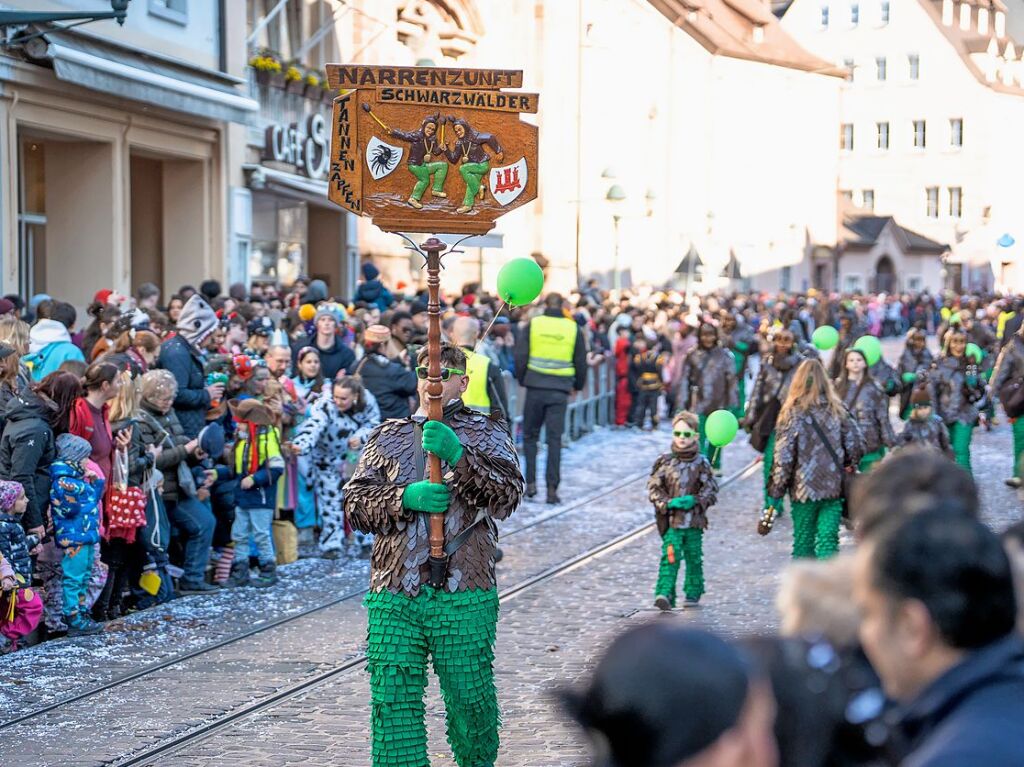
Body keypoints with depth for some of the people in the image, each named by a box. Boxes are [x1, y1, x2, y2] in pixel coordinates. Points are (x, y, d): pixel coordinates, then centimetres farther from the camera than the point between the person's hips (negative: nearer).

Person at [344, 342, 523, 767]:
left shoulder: (486, 433, 10)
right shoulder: (388, 436, 18)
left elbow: (507, 496, -5)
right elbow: (356, 503, 9)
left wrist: (458, 456, -19)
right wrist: (406, 499, -9)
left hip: (464, 595, -2)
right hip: (393, 596, 2)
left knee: (470, 699, 3)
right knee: (392, 701, -4)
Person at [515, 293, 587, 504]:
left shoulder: (533, 325, 0)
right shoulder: (573, 329, 3)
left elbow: (520, 356, -2)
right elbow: (581, 362, 8)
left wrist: (522, 380, 12)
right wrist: (577, 386, 22)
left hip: (535, 386, 0)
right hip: (560, 390, 0)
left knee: (530, 435, 14)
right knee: (555, 439, 3)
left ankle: (531, 482, 9)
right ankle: (552, 488, -2)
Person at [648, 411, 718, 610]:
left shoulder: (701, 463, 1)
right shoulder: (665, 462, 0)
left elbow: (711, 490, 2)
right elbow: (653, 488, 1)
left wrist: (695, 500, -15)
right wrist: (669, 503, -15)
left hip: (694, 520, 2)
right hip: (671, 520, -2)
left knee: (694, 558, 11)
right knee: (670, 557, -13)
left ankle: (693, 594, 26)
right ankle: (664, 594, -20)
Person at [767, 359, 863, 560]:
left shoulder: (792, 413, -8)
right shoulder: (837, 409, 1)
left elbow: (784, 458, -10)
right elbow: (856, 446, 1)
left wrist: (775, 492, -4)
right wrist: (848, 466, 19)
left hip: (803, 490, -2)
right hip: (833, 488, 2)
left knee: (803, 544, 9)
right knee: (828, 542, 3)